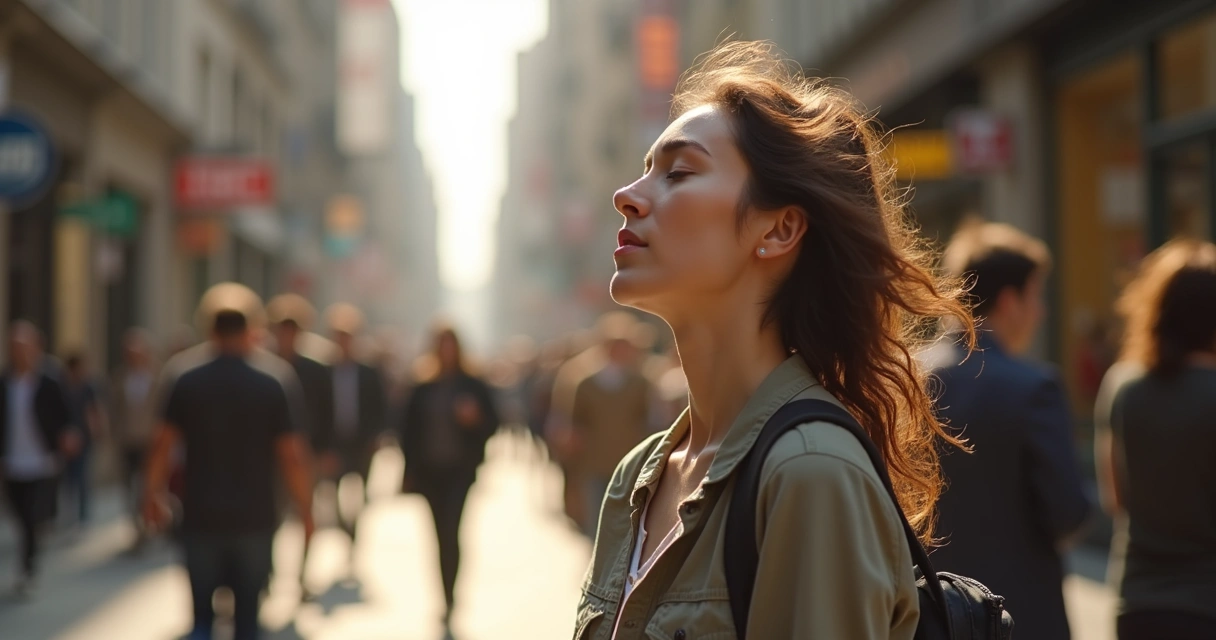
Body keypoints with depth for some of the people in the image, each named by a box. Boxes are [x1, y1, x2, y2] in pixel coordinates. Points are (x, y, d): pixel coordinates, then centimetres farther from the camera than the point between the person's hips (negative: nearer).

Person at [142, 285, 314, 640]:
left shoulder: (186, 382, -2)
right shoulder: (273, 386, -5)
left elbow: (163, 445, -3)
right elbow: (292, 456, -6)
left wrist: (153, 496, 10)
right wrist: (306, 513, 3)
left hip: (201, 517, 1)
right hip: (255, 518, -1)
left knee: (201, 611, 10)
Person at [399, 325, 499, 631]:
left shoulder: (473, 387, 1)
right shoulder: (423, 390, 7)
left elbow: (491, 423, 2)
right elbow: (409, 430, 7)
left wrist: (474, 418, -20)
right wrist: (410, 470, 2)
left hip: (459, 470, -3)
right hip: (430, 471, 3)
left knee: (450, 531, -15)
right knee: (444, 534, 7)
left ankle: (448, 598, -15)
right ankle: (449, 598, 17)